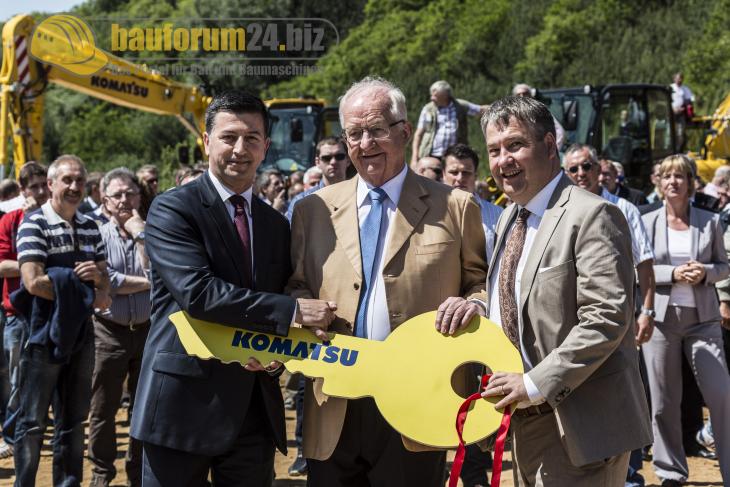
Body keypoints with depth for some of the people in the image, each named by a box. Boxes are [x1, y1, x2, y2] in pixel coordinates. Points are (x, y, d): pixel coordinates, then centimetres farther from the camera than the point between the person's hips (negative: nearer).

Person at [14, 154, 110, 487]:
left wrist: (99, 277, -11)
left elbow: (104, 282, 13)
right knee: (33, 421, 0)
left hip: (80, 333, 6)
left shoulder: (91, 227, 10)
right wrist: (84, 297, -11)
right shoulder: (34, 223, -9)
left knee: (73, 420, 13)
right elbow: (33, 282, -18)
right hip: (44, 333, -6)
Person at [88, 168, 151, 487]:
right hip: (110, 331, -2)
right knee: (103, 409, 5)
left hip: (147, 329, 2)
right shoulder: (98, 236, -2)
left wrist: (140, 234, -11)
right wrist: (146, 283, -10)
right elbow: (104, 282, -15)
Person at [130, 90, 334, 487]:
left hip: (255, 409, 6)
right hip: (184, 404, -5)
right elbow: (198, 292, -20)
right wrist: (291, 310, -20)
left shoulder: (277, 225, 13)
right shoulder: (172, 210, -6)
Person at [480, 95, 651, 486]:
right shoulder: (508, 219, 14)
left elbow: (607, 319, -22)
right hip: (525, 424, 8)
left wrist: (536, 384, -21)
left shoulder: (592, 215, -14)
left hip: (577, 425, -8)